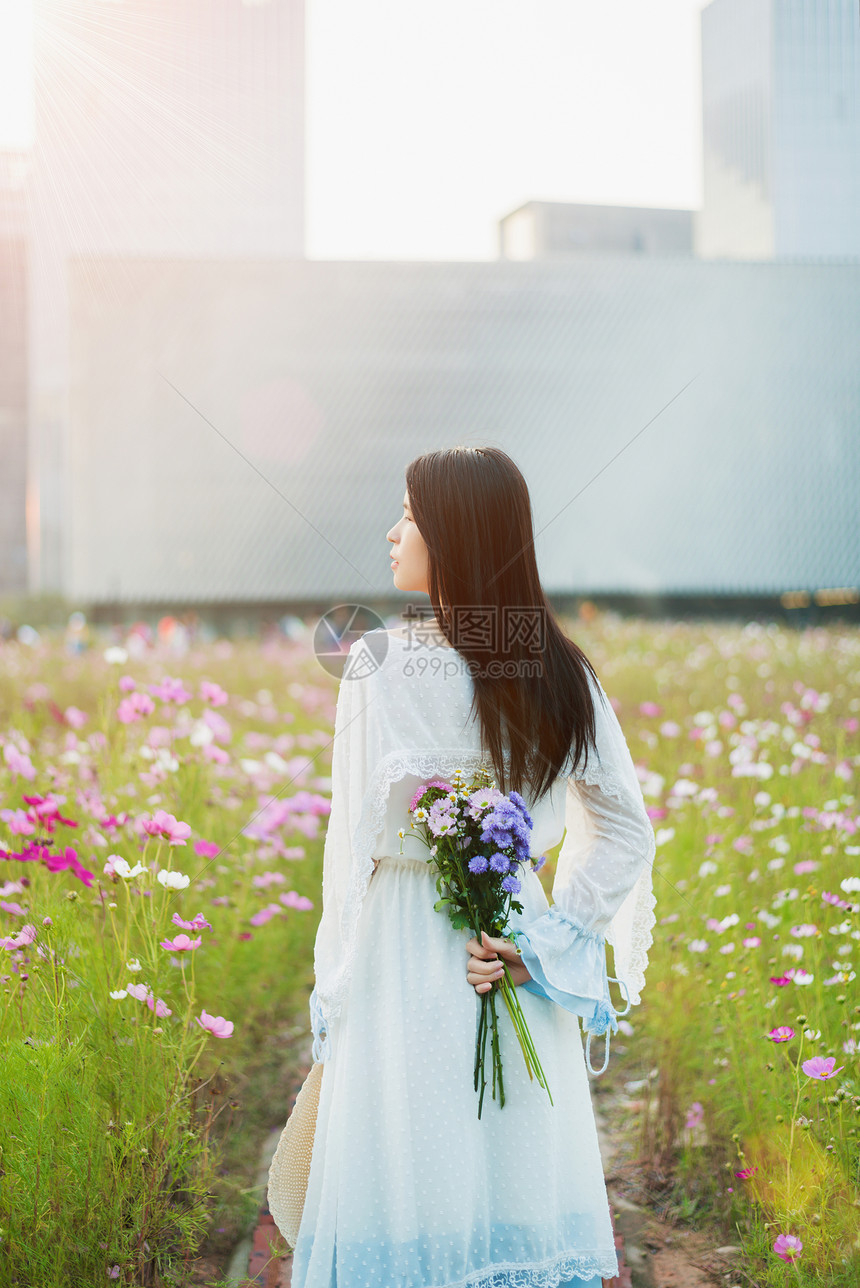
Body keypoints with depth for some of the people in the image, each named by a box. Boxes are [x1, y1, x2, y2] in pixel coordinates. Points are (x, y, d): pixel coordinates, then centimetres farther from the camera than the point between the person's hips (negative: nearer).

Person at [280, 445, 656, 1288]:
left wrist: (333, 993, -1)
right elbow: (626, 831, 2)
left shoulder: (378, 663, -12)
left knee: (411, 1193, 6)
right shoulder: (561, 671, 1)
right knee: (523, 1181, 13)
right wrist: (545, 943, 0)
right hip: (513, 924, 4)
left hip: (406, 958, -4)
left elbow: (358, 840, -10)